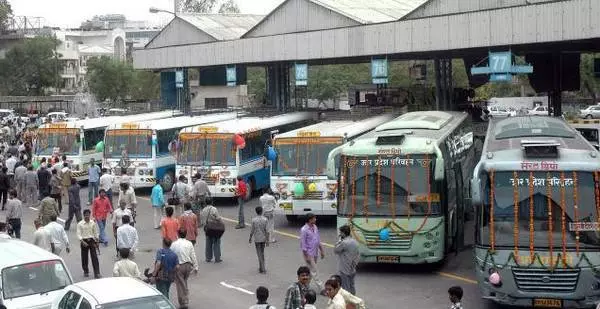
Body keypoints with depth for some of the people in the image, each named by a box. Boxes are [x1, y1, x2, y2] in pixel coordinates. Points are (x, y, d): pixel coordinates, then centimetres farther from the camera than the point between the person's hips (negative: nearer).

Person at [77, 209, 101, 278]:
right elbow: (78, 234, -6)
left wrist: (96, 241, 3)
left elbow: (96, 232, 9)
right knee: (84, 257, 8)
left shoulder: (93, 223, 3)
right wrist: (82, 241, -19)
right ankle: (86, 271, 26)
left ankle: (97, 273, -6)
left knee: (94, 257, -6)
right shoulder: (80, 224, -3)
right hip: (84, 241, 0)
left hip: (92, 240, 0)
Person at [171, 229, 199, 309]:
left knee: (180, 285, 3)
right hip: (188, 265, 4)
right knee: (184, 283, 20)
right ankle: (186, 301, 22)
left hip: (178, 266, -4)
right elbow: (193, 256, 4)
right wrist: (195, 267, 10)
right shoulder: (189, 243, 1)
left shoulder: (174, 244, -9)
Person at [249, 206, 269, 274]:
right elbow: (266, 230, -9)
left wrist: (250, 238, 9)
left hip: (257, 239, -2)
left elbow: (252, 230, -7)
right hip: (263, 238, 2)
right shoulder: (265, 219, -8)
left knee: (259, 254, 2)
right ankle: (261, 267, 26)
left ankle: (262, 269, -2)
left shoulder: (254, 220, -12)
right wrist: (267, 240, -5)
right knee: (262, 253, 18)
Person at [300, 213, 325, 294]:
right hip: (309, 253, -8)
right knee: (314, 271, -3)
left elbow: (318, 240, 15)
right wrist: (306, 256, -16)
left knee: (311, 270, 15)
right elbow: (303, 244, -16)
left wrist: (321, 250, 15)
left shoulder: (315, 227, 5)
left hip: (315, 253, 8)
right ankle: (322, 289, -2)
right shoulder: (304, 230, -18)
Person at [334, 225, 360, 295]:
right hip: (352, 270, 8)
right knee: (351, 287, 17)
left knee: (345, 288, -1)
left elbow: (335, 250, -9)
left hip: (344, 270, -8)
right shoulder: (354, 242, 6)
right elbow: (358, 256, 11)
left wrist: (339, 240, -5)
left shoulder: (344, 243, -21)